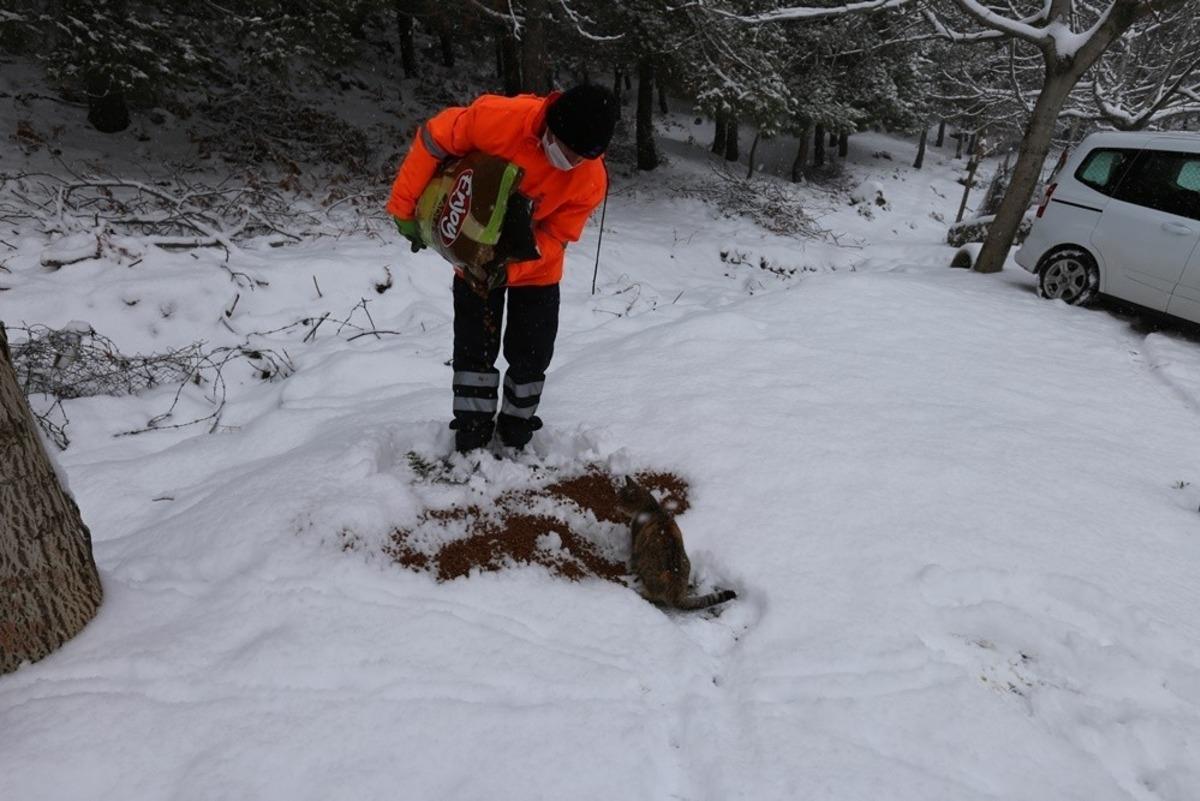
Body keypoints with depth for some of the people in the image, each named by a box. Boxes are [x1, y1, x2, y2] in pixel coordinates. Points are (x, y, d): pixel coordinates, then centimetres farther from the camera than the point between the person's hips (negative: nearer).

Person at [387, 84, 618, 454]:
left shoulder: (591, 181, -25)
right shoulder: (499, 118, -31)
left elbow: (555, 237, -19)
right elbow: (433, 139, -19)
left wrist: (509, 268, -35)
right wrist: (403, 207, -16)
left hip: (536, 268, 1)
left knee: (531, 354, 4)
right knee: (475, 348, 4)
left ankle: (516, 431, 28)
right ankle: (471, 436, 19)